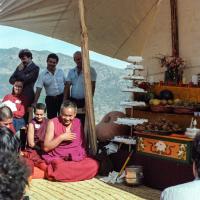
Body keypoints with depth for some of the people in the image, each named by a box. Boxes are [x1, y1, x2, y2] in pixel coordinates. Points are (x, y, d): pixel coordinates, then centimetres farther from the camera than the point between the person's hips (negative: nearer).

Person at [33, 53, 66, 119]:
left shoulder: (60, 72, 3)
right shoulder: (42, 75, -5)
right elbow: (38, 89, -11)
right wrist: (35, 102, -20)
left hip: (62, 97, 2)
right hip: (50, 99, -2)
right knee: (51, 119, 4)